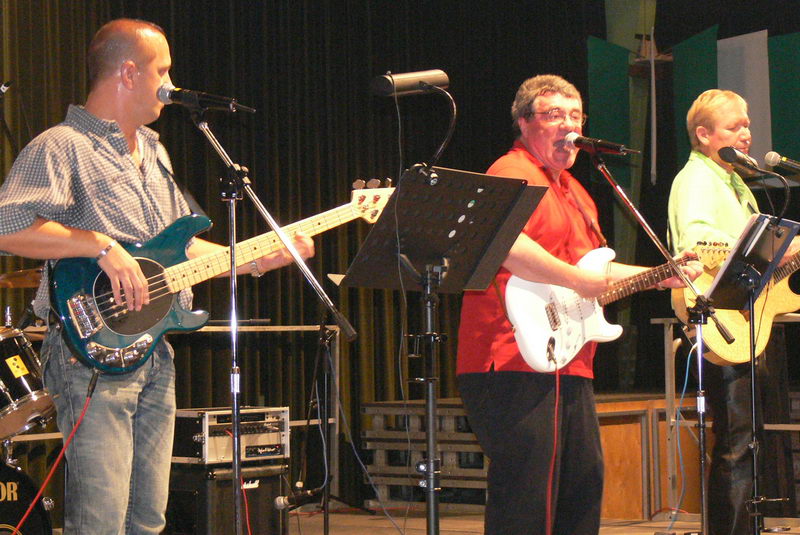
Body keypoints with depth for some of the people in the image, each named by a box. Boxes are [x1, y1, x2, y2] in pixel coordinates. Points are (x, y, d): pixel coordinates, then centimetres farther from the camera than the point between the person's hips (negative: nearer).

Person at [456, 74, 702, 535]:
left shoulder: (572, 190, 24)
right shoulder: (514, 175, -9)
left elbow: (592, 270, 33)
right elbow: (505, 245, -29)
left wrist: (661, 277, 26)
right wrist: (578, 280, -25)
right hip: (519, 363, -11)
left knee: (584, 485, 16)